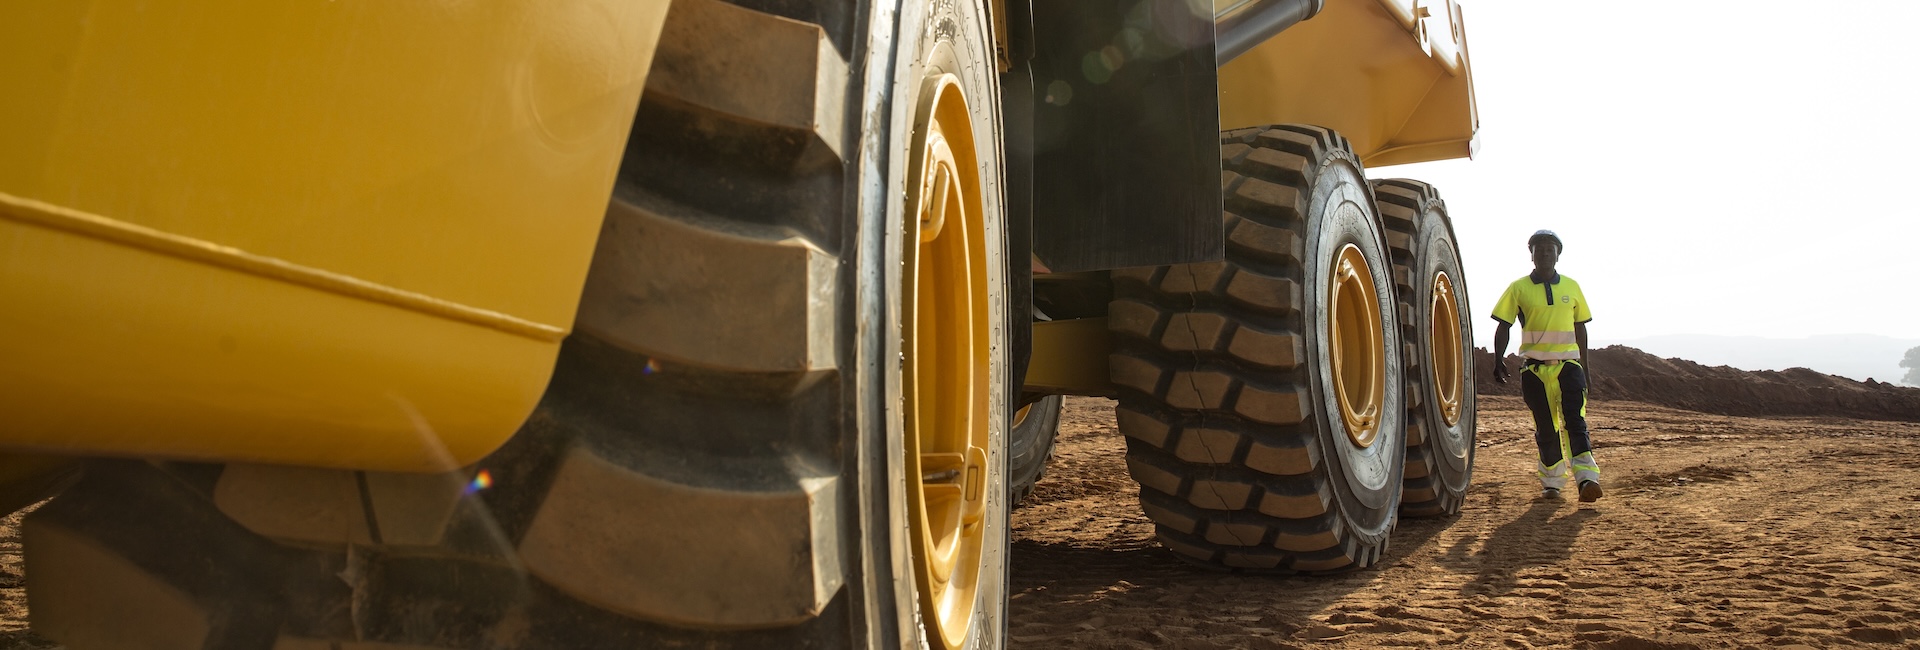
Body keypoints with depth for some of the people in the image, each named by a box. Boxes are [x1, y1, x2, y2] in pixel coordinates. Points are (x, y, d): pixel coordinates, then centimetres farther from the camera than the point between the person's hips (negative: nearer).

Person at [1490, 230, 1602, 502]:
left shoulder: (1571, 286, 9)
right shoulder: (1519, 288, 2)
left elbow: (1580, 327, 17)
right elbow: (1503, 327, 2)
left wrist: (1584, 365, 17)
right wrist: (1498, 359, -11)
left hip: (1568, 364, 1)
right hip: (1534, 368, -1)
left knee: (1575, 420, -12)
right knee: (1545, 428, 6)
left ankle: (1587, 477, -20)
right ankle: (1552, 481, 17)